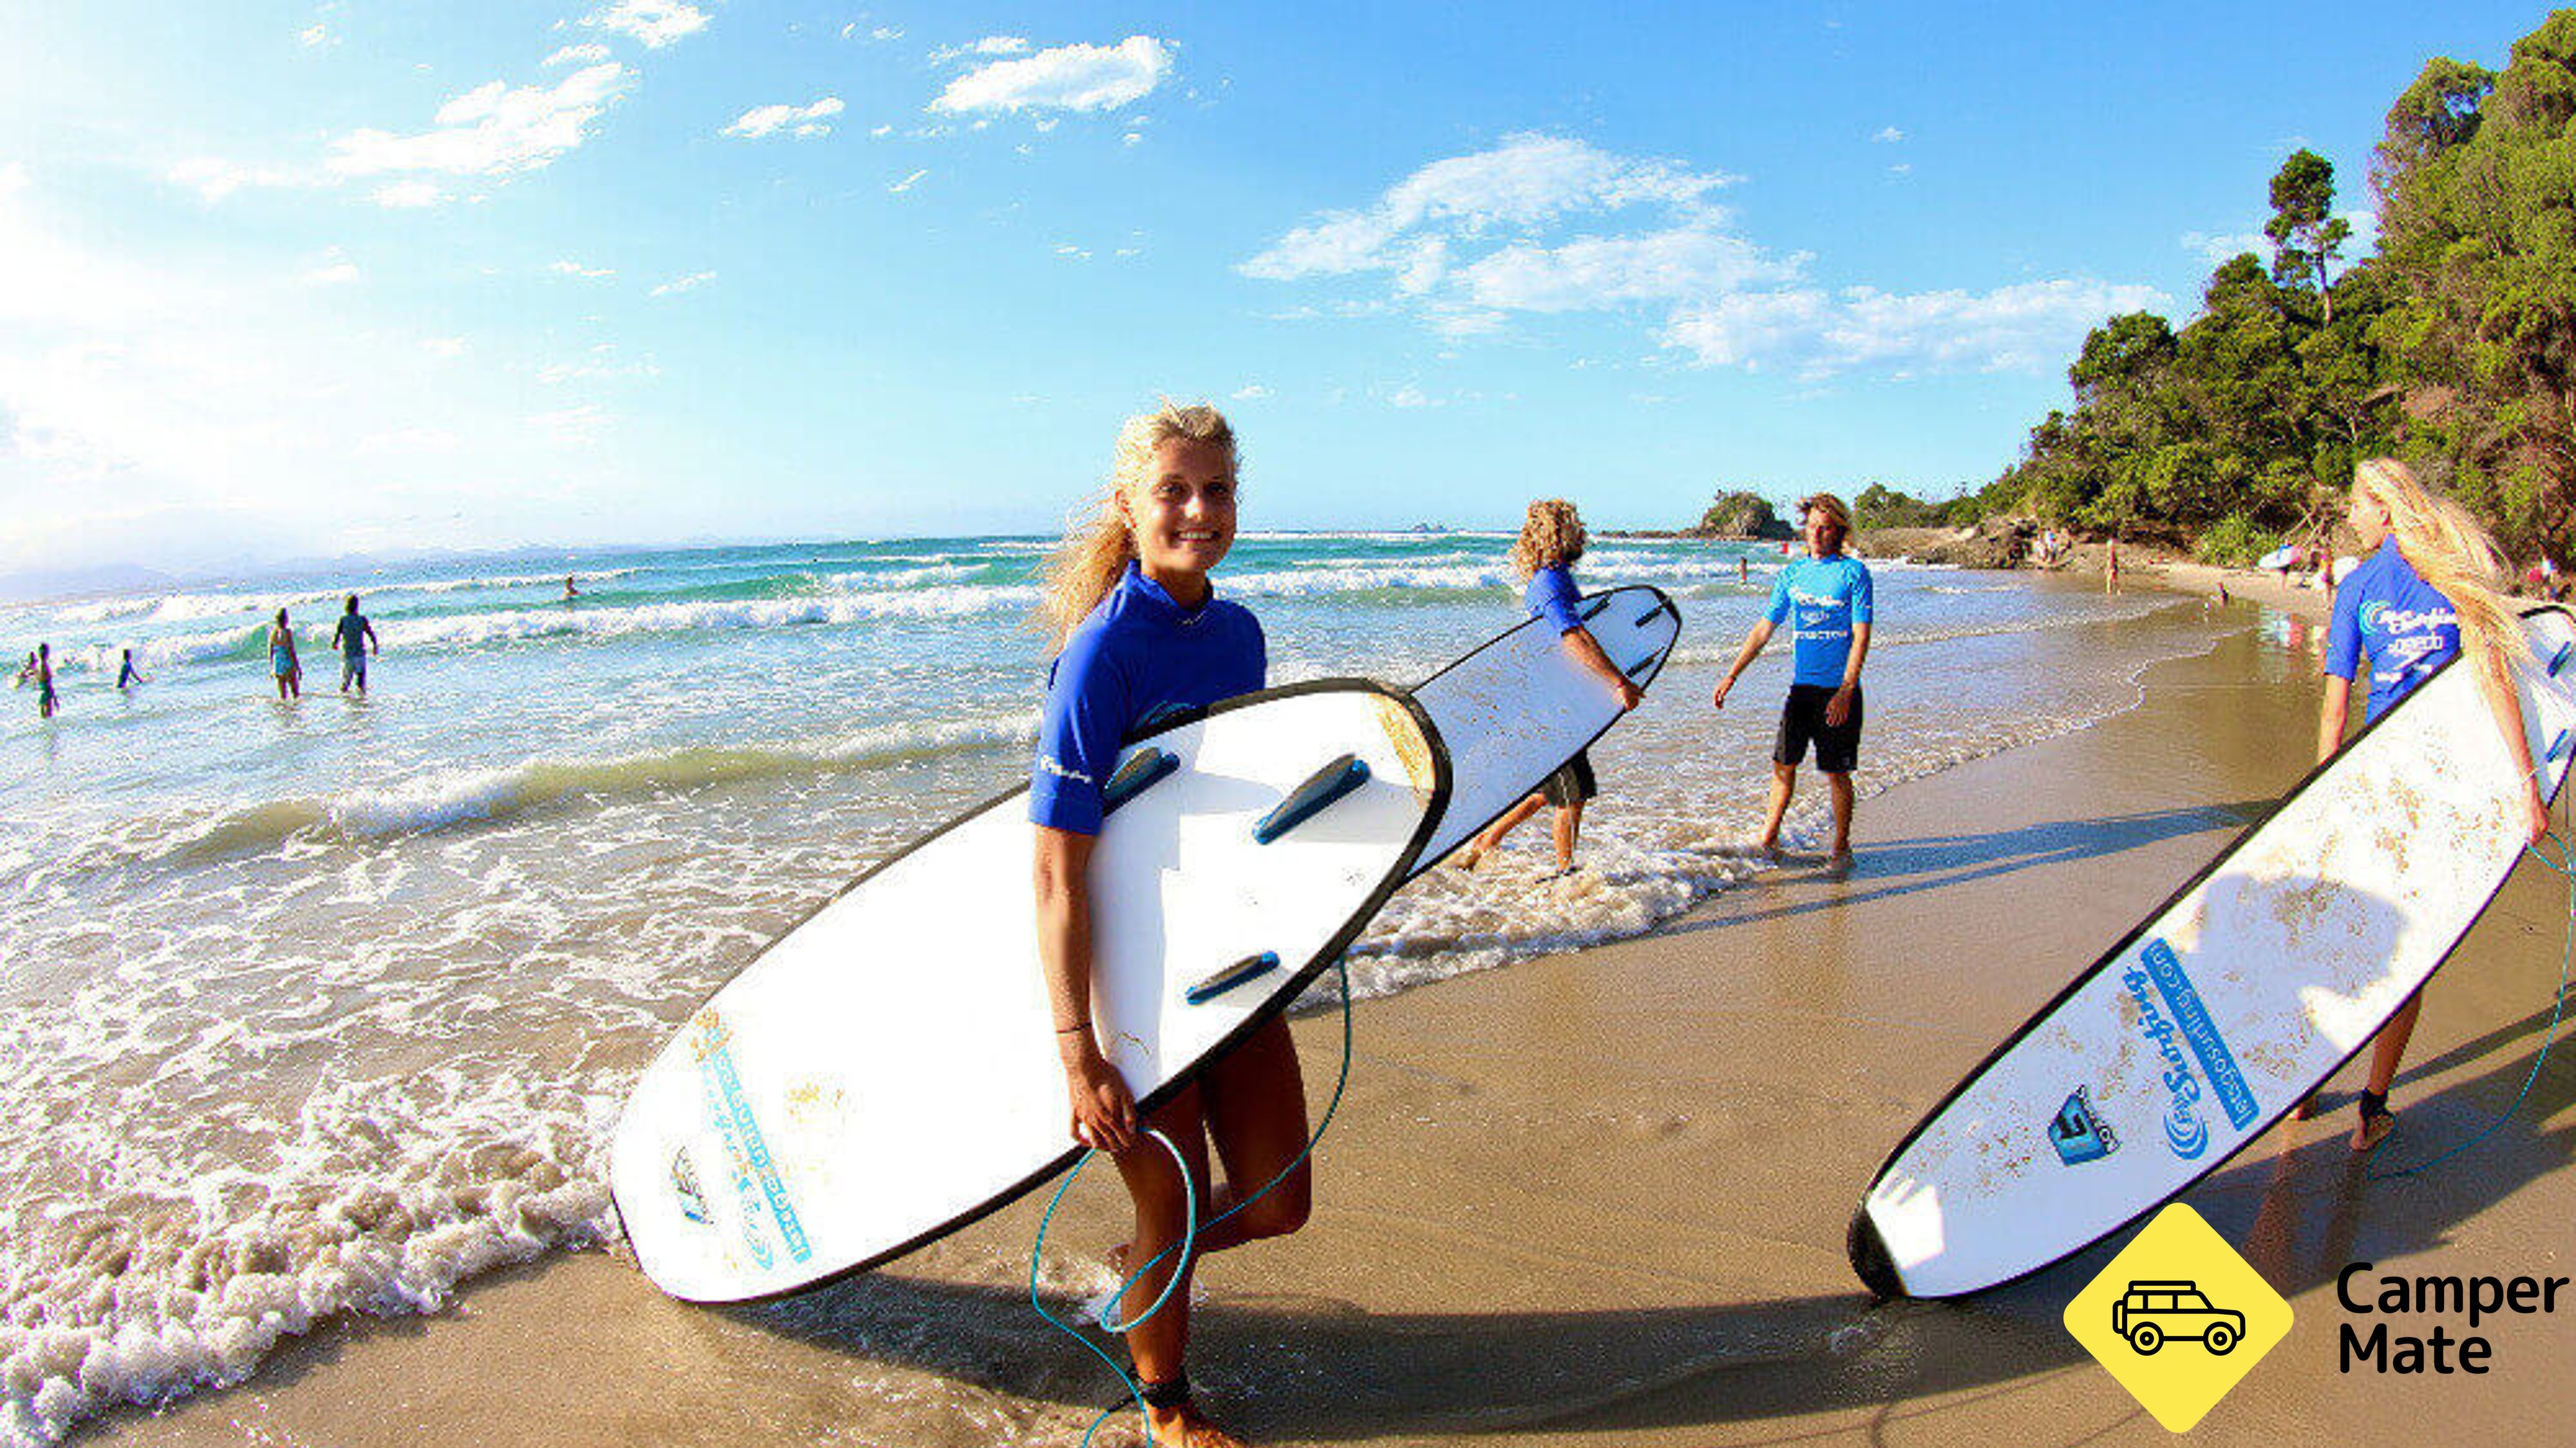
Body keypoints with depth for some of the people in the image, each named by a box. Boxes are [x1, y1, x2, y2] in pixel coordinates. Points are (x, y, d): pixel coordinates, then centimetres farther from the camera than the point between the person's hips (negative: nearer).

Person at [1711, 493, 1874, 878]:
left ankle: (1841, 848, 16)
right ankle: (1768, 840, 19)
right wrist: (1732, 675, 5)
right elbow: (1764, 629, 12)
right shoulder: (1792, 573, 9)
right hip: (1802, 685, 4)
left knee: (1837, 773, 2)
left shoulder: (1853, 572, -5)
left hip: (1840, 689, -4)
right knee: (1783, 763, 7)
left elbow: (1861, 636, -10)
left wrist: (1845, 692, -18)